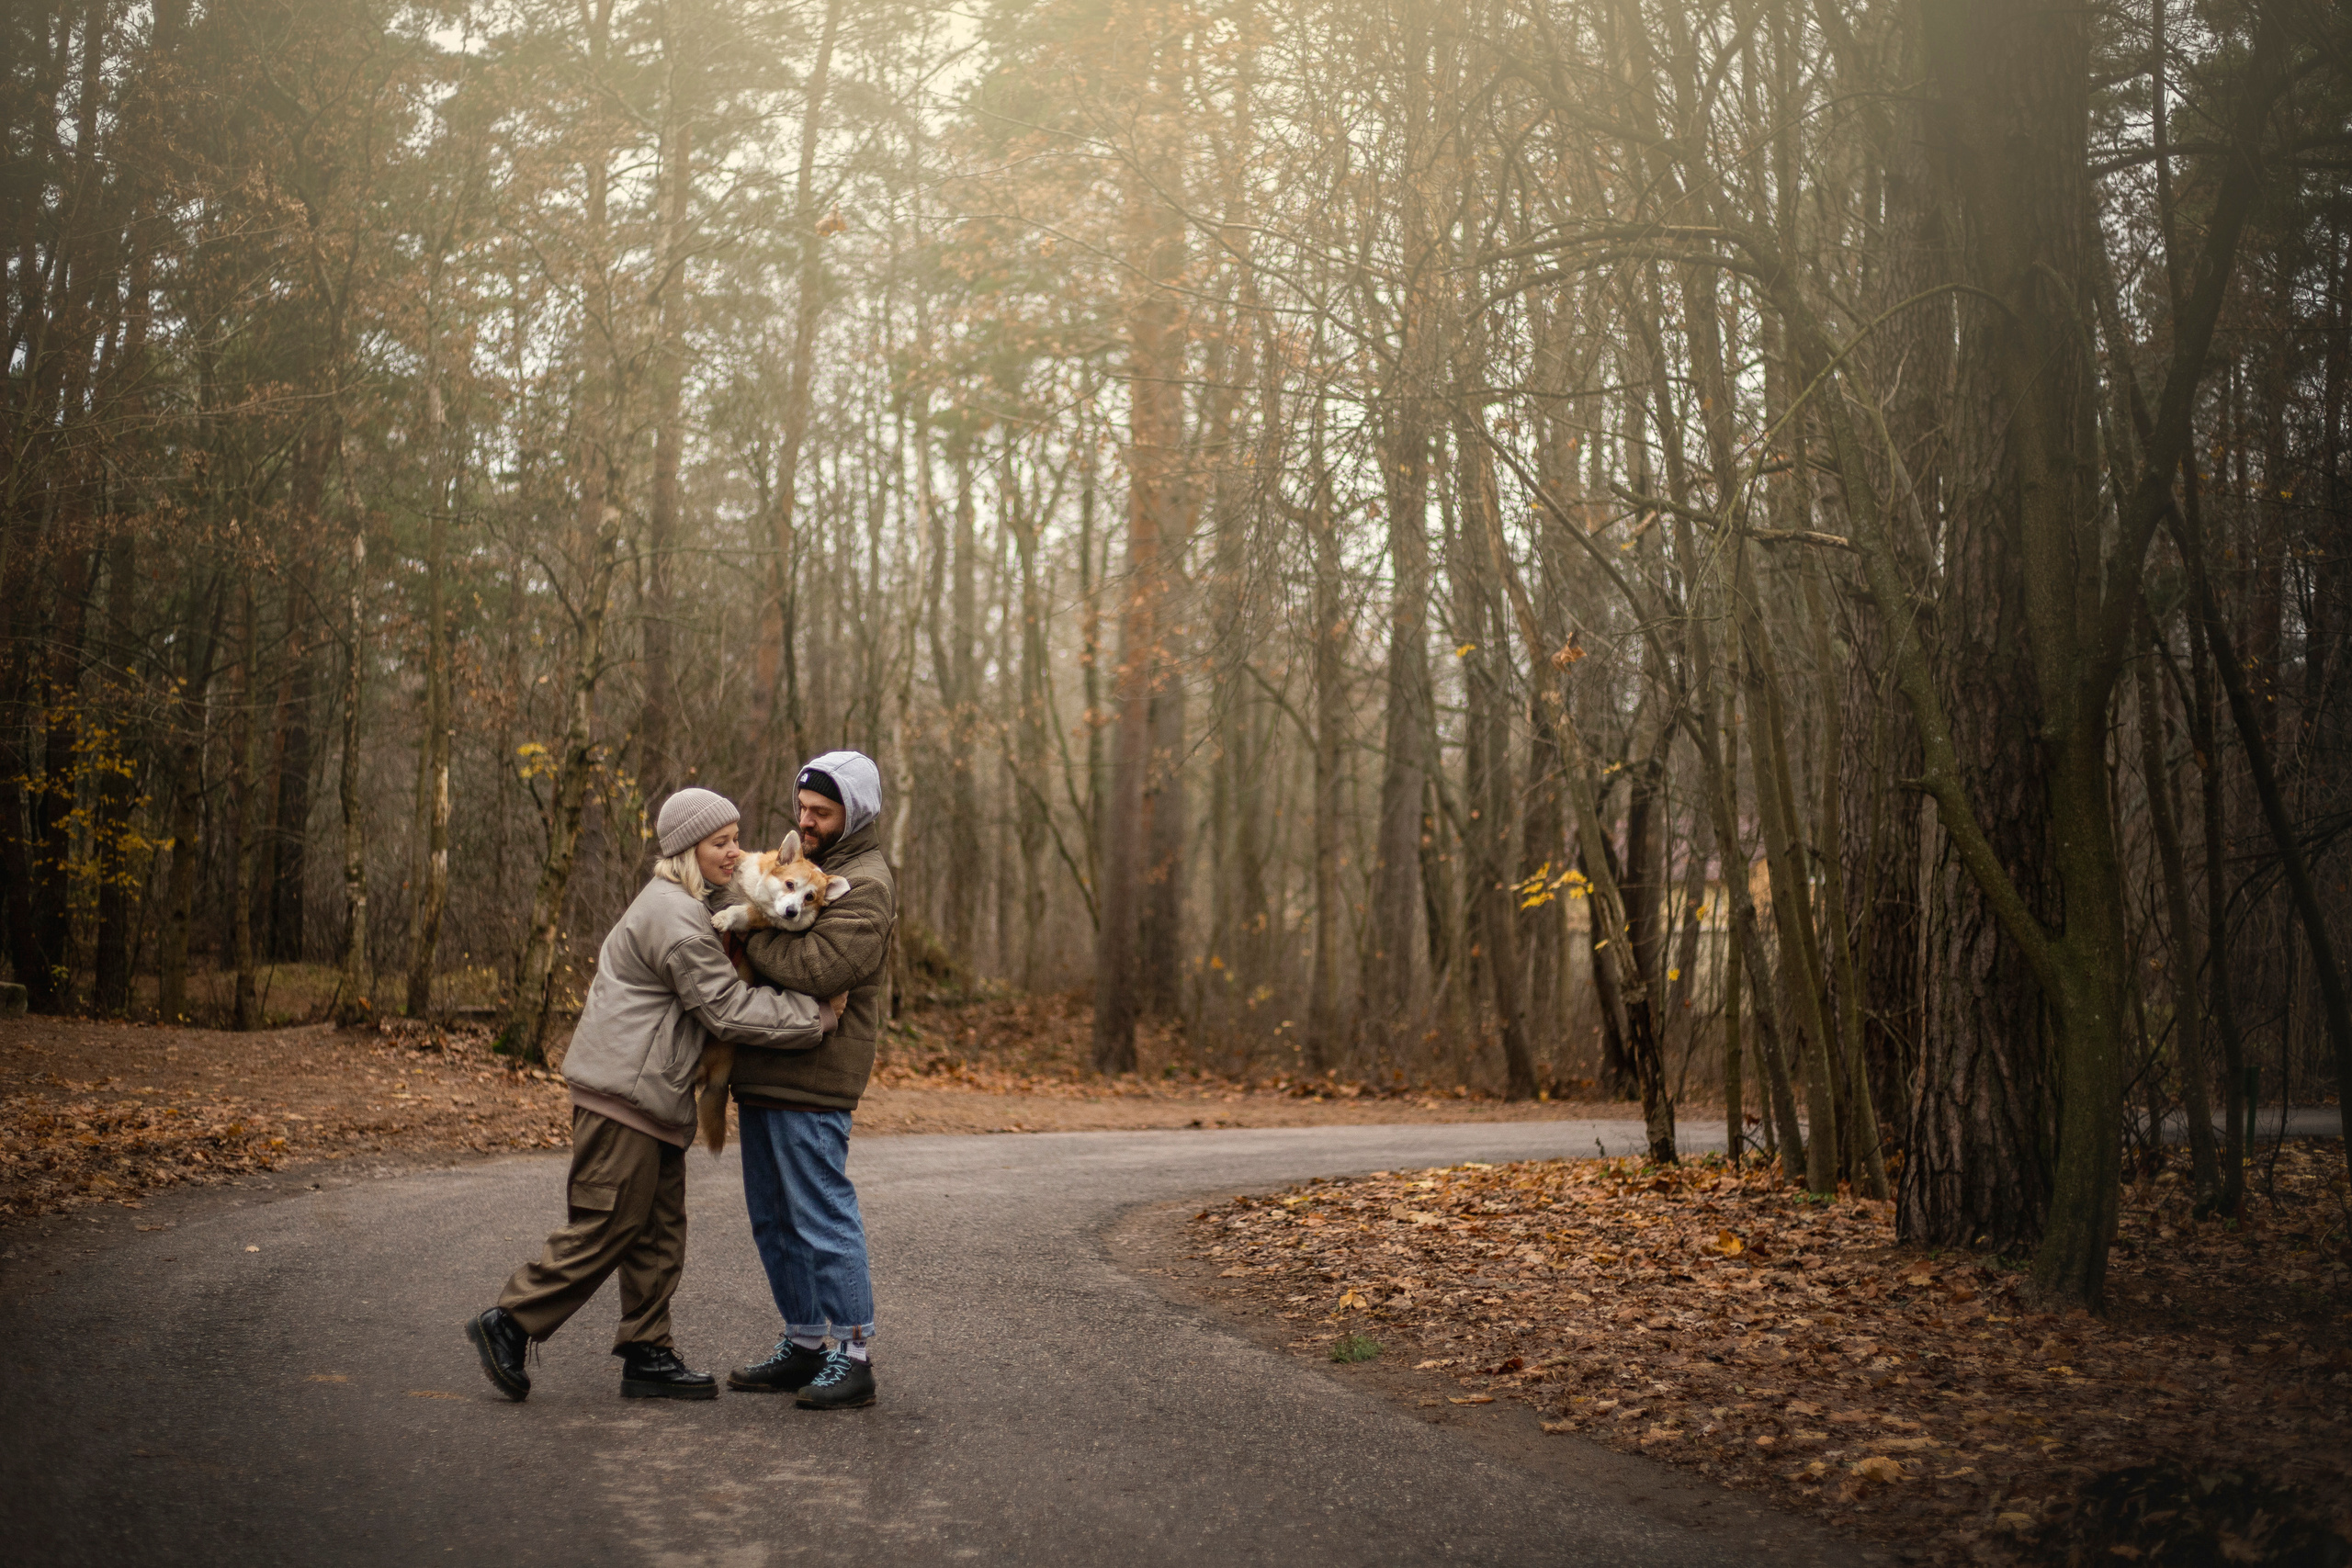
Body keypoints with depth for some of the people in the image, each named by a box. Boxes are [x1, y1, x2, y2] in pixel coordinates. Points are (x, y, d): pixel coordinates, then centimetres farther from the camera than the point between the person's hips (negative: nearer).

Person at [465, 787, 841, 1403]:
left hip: (654, 1096, 11)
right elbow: (728, 1009, -20)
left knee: (659, 1233, 11)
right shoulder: (673, 917, -17)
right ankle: (508, 1324, 5)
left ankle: (647, 1355, 15)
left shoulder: (693, 906, 17)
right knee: (605, 1229, -6)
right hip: (625, 1092, -11)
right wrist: (816, 1015, -18)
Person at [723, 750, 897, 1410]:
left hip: (810, 1082, -9)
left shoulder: (865, 886, -12)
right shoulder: (799, 861, 18)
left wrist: (749, 933, -14)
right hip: (765, 1073, 10)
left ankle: (855, 1355, 4)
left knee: (823, 1218, -5)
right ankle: (804, 1345, 25)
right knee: (774, 1220, 15)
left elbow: (818, 966, -25)